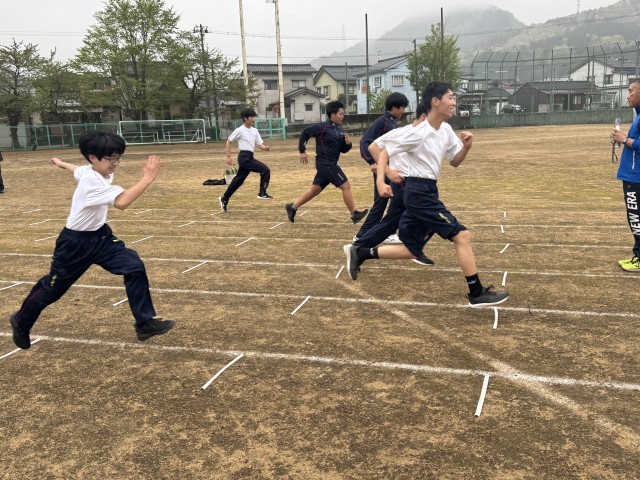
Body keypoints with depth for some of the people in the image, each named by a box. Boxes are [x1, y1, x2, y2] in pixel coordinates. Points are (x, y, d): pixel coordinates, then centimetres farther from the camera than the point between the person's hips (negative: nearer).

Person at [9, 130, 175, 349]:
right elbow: (121, 202, -48)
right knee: (54, 286, 12)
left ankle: (145, 322, -6)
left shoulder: (91, 170, -3)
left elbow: (77, 170, 21)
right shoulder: (92, 181, -31)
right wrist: (148, 178, -49)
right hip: (75, 242, -7)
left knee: (134, 267, -11)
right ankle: (21, 321, 39)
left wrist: (61, 163, 43)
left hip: (100, 235, 7)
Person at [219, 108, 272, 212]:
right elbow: (229, 141, 1)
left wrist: (265, 148, -14)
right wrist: (228, 156, -5)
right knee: (265, 170, -16)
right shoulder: (240, 130, -5)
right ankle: (262, 193, -7)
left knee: (238, 180, 13)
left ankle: (224, 199, 26)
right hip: (244, 157, -7)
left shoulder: (255, 131, 14)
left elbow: (260, 144, 10)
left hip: (250, 157, 7)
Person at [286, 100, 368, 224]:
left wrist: (348, 143, -8)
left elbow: (343, 150, 14)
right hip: (325, 163, -9)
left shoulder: (339, 130, 11)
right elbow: (305, 132, -13)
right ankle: (354, 215, 2)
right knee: (345, 186, -6)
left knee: (315, 189, 12)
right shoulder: (323, 127, -13)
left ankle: (292, 207, 20)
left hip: (329, 164, 9)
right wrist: (302, 151, -11)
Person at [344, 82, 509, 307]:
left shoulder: (446, 129, 8)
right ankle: (477, 294, 1)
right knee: (462, 236, -9)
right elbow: (385, 151, -11)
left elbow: (455, 162, 16)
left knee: (411, 251, 13)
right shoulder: (419, 133, -16)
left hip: (427, 191, 9)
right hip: (419, 192, -9)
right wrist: (380, 181, -24)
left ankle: (359, 253, 22)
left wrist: (466, 147, -4)